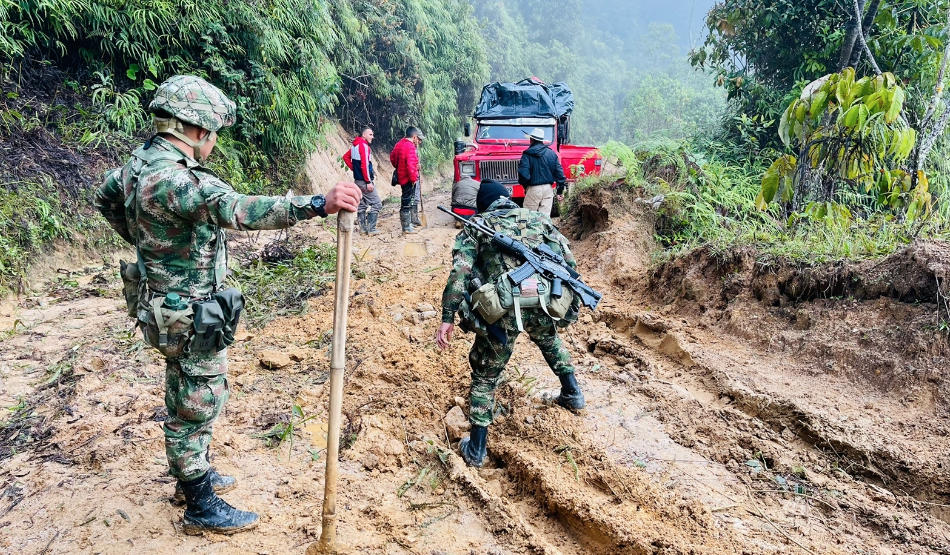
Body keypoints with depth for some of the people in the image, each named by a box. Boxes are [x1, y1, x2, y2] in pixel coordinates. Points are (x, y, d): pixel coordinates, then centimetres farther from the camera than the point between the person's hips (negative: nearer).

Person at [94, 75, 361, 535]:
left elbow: (106, 196, 23)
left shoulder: (142, 160, 3)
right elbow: (236, 209, -46)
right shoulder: (169, 179, -29)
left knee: (187, 398, 24)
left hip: (172, 310, 10)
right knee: (196, 407, 5)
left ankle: (192, 475, 43)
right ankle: (202, 509, 23)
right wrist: (318, 205, -54)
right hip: (191, 319, -10)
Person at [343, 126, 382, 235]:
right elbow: (364, 165, -22)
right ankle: (371, 229, -7)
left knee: (362, 204, 14)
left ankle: (363, 228, 18)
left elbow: (345, 157, 21)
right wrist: (368, 182, -21)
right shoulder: (364, 146, -15)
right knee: (376, 204, -5)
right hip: (364, 180, -10)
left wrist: (354, 168, 14)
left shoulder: (355, 145, 12)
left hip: (358, 180, 10)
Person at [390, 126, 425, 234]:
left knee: (412, 200, 22)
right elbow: (410, 165, -28)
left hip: (401, 176, 10)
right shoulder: (410, 147, -21)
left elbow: (392, 157, 19)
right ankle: (406, 227, 3)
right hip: (408, 178, -10)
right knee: (407, 203, -3)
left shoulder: (400, 144, 8)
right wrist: (413, 178, -20)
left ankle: (414, 220, 34)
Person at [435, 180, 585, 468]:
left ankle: (476, 450, 18)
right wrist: (569, 300, 30)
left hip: (503, 308, -3)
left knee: (485, 375, 16)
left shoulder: (477, 226, 17)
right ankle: (572, 393, 44)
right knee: (548, 337, 39)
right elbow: (569, 260, 19)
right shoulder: (538, 218, 25)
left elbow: (459, 273, 2)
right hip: (545, 303, 3)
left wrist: (448, 318, 1)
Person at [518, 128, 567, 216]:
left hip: (533, 189, -4)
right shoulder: (552, 153, 7)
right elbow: (559, 172, 6)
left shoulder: (527, 154, -7)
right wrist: (560, 191, 12)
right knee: (545, 216, 5)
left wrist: (524, 185, 5)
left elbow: (523, 173, -16)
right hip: (548, 189, 4)